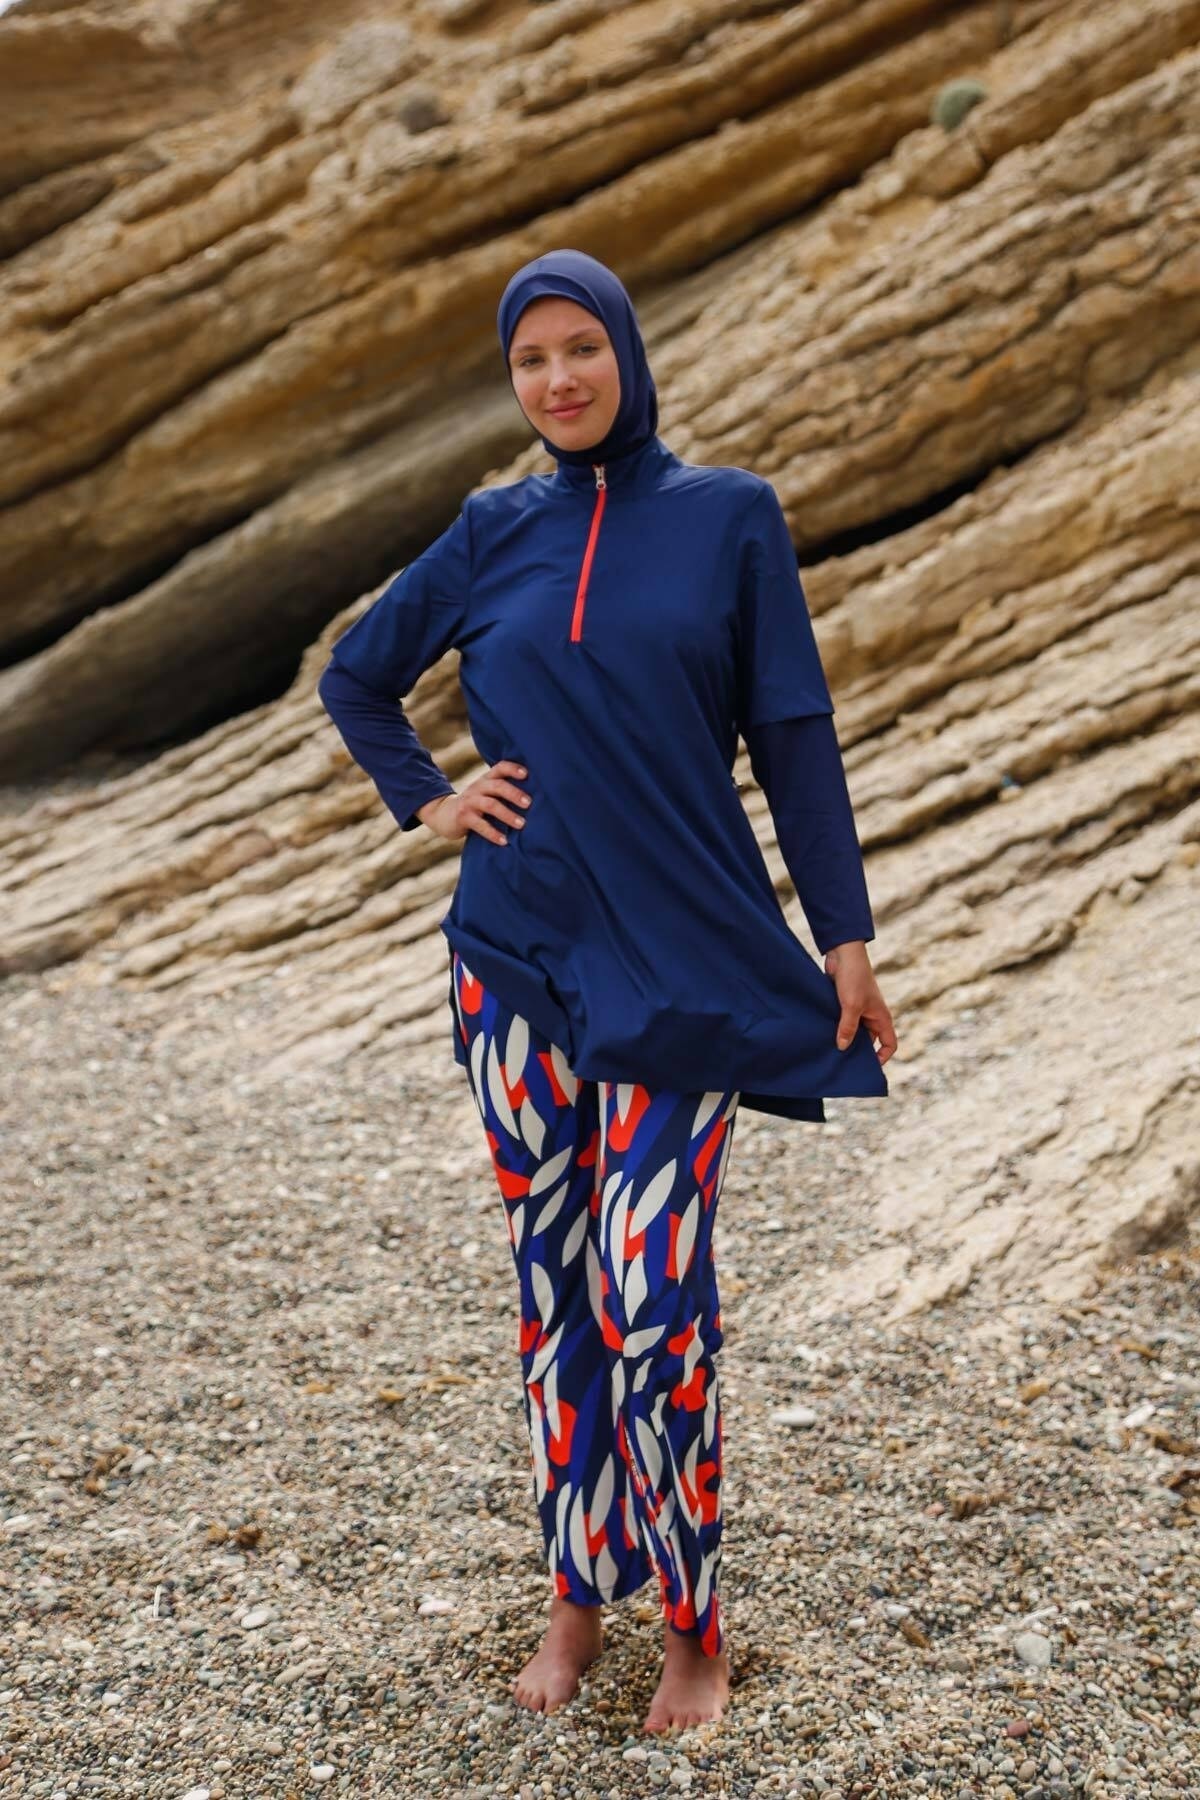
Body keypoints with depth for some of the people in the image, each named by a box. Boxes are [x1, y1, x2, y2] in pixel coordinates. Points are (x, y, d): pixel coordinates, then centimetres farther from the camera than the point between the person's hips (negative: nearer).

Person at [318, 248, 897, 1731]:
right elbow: (354, 678, 20)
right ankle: (577, 1596, 24)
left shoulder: (730, 517, 1)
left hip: (682, 965, -3)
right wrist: (428, 801, 6)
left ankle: (696, 1624, 13)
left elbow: (796, 735, -1)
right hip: (518, 956, 3)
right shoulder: (493, 533, 8)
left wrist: (845, 932, -4)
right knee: (549, 1288, 8)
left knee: (654, 1300, -6)